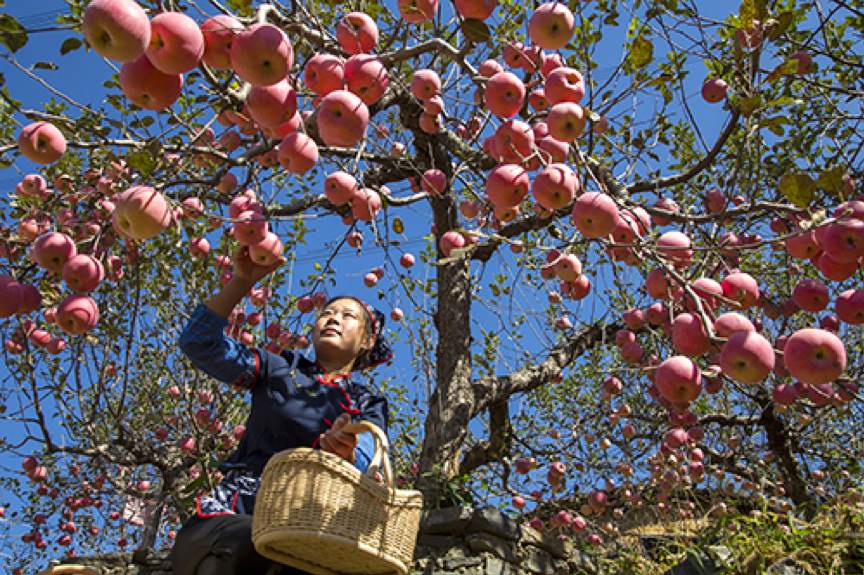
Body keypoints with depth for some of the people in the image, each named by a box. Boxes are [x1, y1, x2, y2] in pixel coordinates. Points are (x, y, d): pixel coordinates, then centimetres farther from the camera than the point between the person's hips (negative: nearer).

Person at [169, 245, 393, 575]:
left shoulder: (370, 407, 16)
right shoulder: (280, 369, 17)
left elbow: (359, 465, -4)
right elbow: (199, 342, 6)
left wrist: (344, 455, -28)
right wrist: (243, 280, -1)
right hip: (232, 514, 1)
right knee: (249, 544, -37)